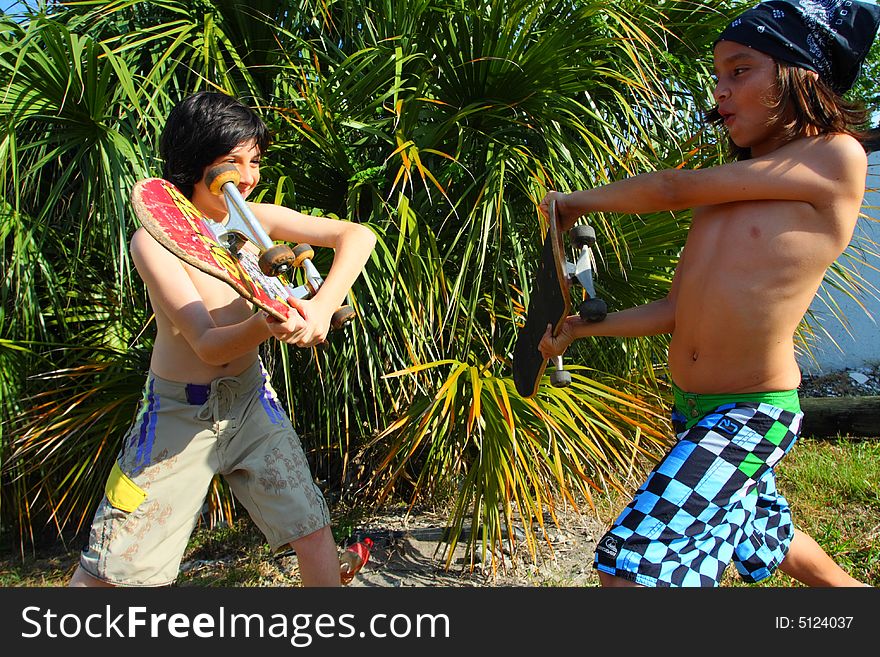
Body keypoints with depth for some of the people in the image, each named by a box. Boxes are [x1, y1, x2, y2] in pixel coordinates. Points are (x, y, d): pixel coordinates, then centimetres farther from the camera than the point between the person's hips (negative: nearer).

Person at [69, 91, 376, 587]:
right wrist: (263, 325, -44)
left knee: (313, 531, 1)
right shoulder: (154, 239, -16)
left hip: (251, 400, 3)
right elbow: (207, 345, -23)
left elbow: (357, 236, -14)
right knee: (108, 569, -1)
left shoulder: (257, 219, -6)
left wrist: (322, 308, -29)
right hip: (178, 410, -3)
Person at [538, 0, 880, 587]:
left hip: (752, 413, -8)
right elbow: (678, 311, 8)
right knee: (765, 535, 27)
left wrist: (578, 200, 0)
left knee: (634, 560, -16)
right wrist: (582, 328, 0)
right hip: (691, 406, 8)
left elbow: (673, 190, -13)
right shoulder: (729, 190, 7)